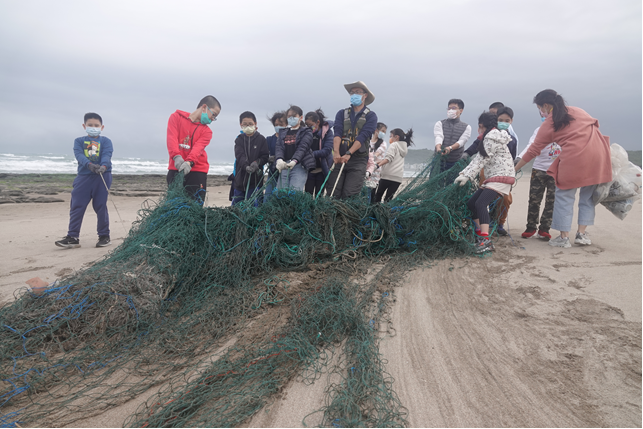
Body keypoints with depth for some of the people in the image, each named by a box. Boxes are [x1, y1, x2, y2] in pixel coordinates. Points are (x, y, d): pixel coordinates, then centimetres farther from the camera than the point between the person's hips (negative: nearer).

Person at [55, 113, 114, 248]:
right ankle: (73, 237, 6)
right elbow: (79, 155, -8)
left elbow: (107, 155, -12)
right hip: (83, 176, 2)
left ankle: (104, 236, 13)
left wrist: (103, 166, -33)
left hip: (102, 176, -2)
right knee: (76, 207, 0)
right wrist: (89, 164, -28)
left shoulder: (105, 141, 6)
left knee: (101, 206, 2)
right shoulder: (79, 141, 10)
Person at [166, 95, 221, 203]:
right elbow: (172, 138, -9)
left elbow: (198, 147, -11)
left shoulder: (206, 131, 7)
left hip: (197, 171, 0)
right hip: (175, 169, 0)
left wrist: (189, 162, -31)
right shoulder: (176, 117, 6)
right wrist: (177, 156, -27)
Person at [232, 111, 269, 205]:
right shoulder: (239, 139, 5)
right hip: (240, 176, 2)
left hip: (256, 176, -2)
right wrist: (246, 166, -28)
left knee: (254, 203, -3)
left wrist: (257, 162, -22)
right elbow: (239, 155, -9)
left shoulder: (261, 139, 2)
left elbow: (265, 156, -1)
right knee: (237, 202, 12)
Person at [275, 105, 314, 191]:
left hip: (299, 166, -4)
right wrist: (279, 159, -16)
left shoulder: (306, 132, 9)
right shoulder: (283, 132, 23)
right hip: (284, 166, 5)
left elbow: (302, 147, -7)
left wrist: (294, 161, -26)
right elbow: (279, 147, 7)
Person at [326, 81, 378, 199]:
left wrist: (348, 154, -21)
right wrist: (336, 153, -19)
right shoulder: (342, 113, 15)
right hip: (339, 158, 3)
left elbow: (362, 137, -8)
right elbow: (337, 133, -1)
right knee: (333, 194, -6)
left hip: (358, 160, -2)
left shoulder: (370, 116, 6)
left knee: (349, 195, -12)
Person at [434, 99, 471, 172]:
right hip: (439, 160, 0)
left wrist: (450, 148, -28)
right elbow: (438, 137, -10)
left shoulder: (466, 127, 9)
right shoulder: (440, 124, 9)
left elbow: (461, 141, -7)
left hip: (455, 163, 0)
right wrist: (438, 148, -32)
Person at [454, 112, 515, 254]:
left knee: (481, 203, -25)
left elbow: (481, 160, -14)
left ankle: (486, 241, -32)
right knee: (471, 203, 6)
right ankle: (480, 234, 12)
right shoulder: (488, 138, 24)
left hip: (501, 176, -10)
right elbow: (478, 159, 20)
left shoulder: (492, 138, -8)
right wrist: (463, 173, 13)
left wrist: (467, 176, -15)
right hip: (493, 177, 10)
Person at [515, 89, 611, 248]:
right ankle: (582, 234, 16)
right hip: (597, 153, 5)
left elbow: (533, 151, 8)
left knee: (564, 196, 8)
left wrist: (515, 169, 16)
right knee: (588, 195, 15)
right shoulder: (577, 111, 17)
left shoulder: (548, 125, 4)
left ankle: (564, 237, 9)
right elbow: (595, 124, 15)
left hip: (574, 157, -5)